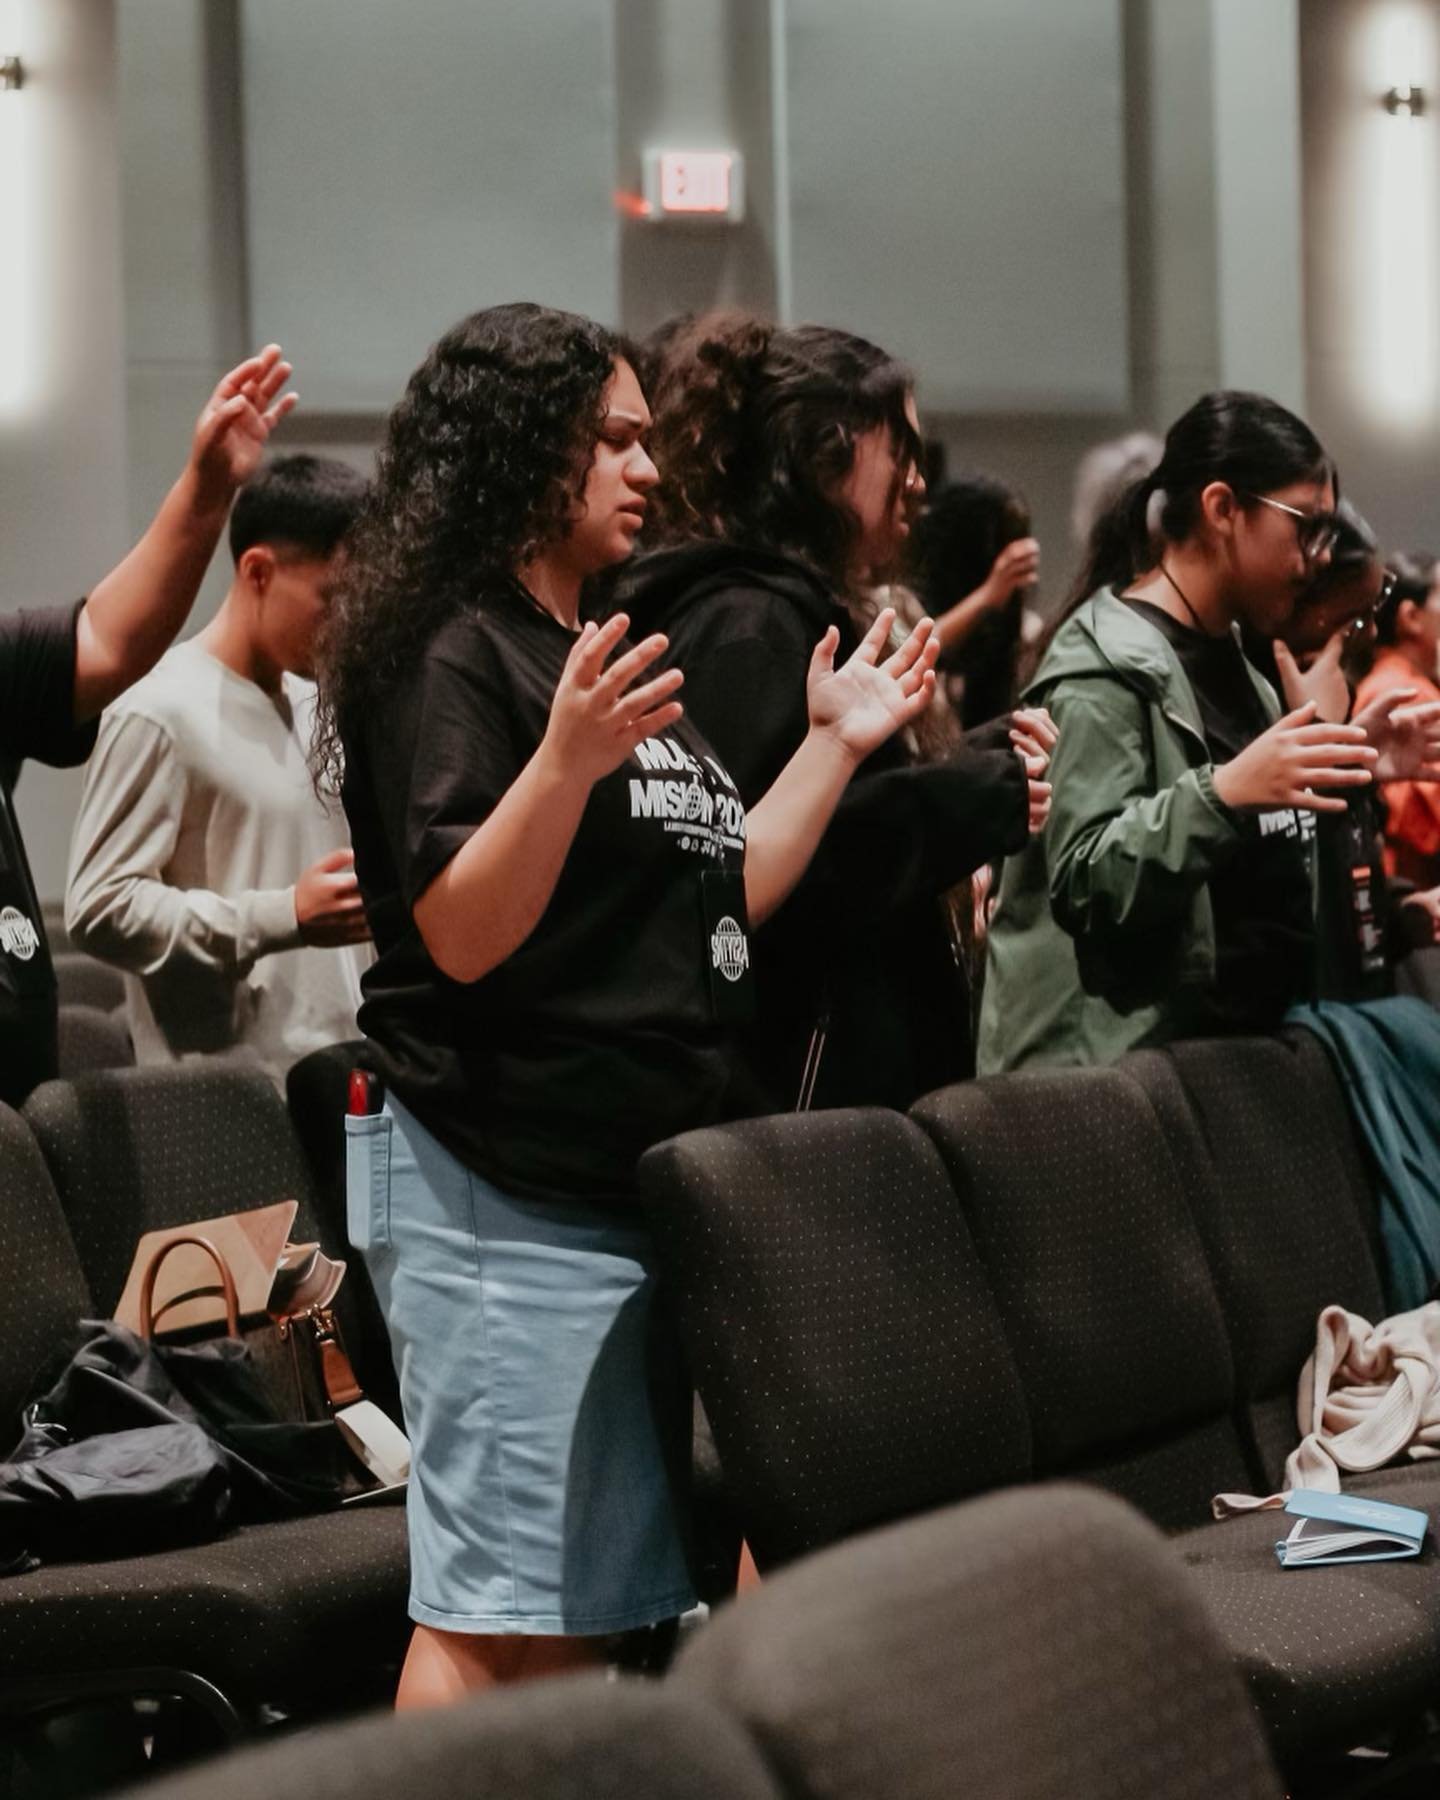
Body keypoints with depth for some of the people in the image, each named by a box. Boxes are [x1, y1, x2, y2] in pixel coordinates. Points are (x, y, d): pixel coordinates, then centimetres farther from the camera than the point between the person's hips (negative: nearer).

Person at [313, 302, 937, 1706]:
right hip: (503, 1188, -9)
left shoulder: (610, 655, 19)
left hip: (636, 1167, 9)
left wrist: (837, 743, 14)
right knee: (489, 1616, -9)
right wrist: (568, 759, -31)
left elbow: (720, 899, 18)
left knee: (579, 1606, 11)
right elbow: (461, 933, -19)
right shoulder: (449, 655, -10)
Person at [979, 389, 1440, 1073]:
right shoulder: (1106, 663, -11)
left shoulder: (1236, 665, 16)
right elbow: (1083, 884, -21)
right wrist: (1225, 791, -31)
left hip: (1240, 1042, 9)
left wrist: (1350, 774, 11)